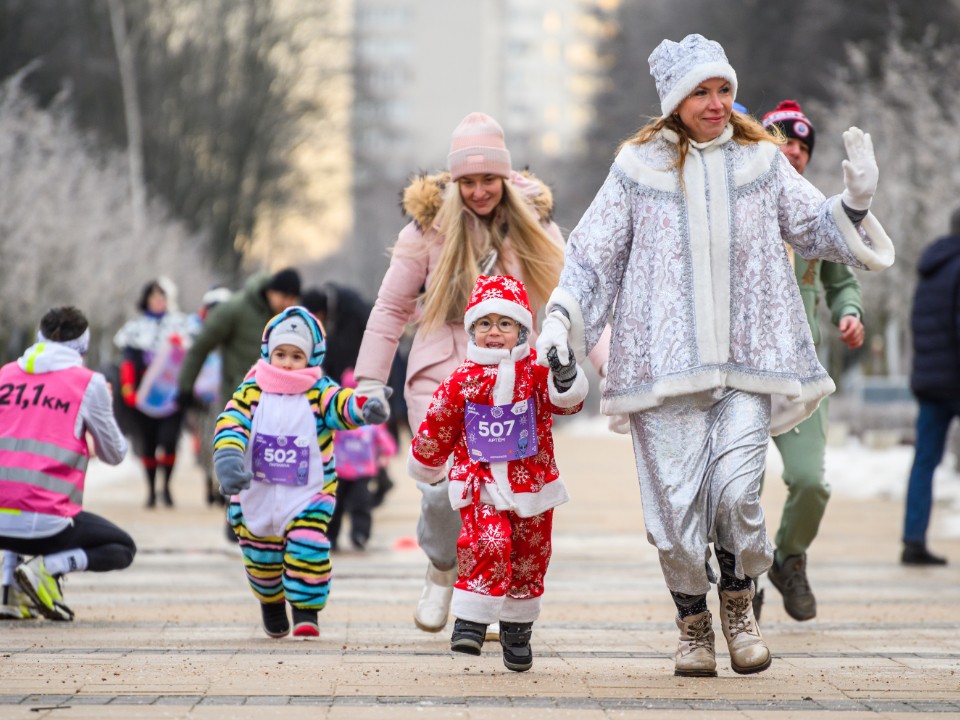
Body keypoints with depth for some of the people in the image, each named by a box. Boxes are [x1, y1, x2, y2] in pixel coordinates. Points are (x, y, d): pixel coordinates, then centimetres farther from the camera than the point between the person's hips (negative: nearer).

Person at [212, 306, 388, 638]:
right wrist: (228, 458, -34)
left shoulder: (318, 393, -8)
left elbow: (341, 403, -28)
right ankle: (271, 603, 40)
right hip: (255, 494, 2)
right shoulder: (251, 392, -4)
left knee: (308, 549, -19)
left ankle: (306, 612, -5)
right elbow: (230, 424, -15)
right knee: (260, 555, 13)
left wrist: (364, 407, -52)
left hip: (309, 495, -2)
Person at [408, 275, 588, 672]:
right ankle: (470, 622, -17)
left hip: (531, 484, 2)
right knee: (487, 543, -24)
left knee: (529, 559, 11)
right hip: (481, 483, -2)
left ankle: (517, 629, 30)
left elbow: (567, 398, -20)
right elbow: (437, 428, 9)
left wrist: (565, 374, -41)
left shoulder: (536, 372, -4)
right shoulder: (462, 380, -4)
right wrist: (426, 467, 19)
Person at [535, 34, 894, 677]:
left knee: (736, 490, -14)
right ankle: (693, 622, 18)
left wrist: (855, 200, -2)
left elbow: (817, 231, 17)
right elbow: (592, 255, 11)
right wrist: (561, 317, 0)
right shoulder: (639, 169, 6)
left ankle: (739, 601, 14)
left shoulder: (761, 162, 10)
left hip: (748, 359, 0)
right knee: (675, 502, -4)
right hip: (666, 360, 0)